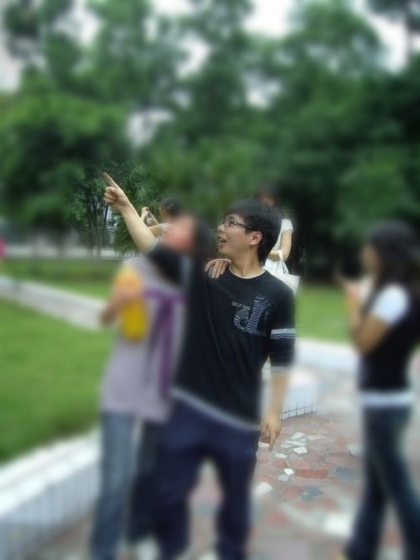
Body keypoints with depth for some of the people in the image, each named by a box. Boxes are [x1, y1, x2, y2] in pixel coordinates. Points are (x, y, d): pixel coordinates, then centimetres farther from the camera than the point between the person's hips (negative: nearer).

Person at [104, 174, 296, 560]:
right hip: (189, 409, 3)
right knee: (168, 491, 15)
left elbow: (282, 357, -7)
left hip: (240, 418, -2)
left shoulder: (277, 295, -9)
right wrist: (126, 207, -2)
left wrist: (274, 412, -8)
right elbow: (154, 250, 1)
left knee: (236, 496, 18)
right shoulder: (201, 274, -2)